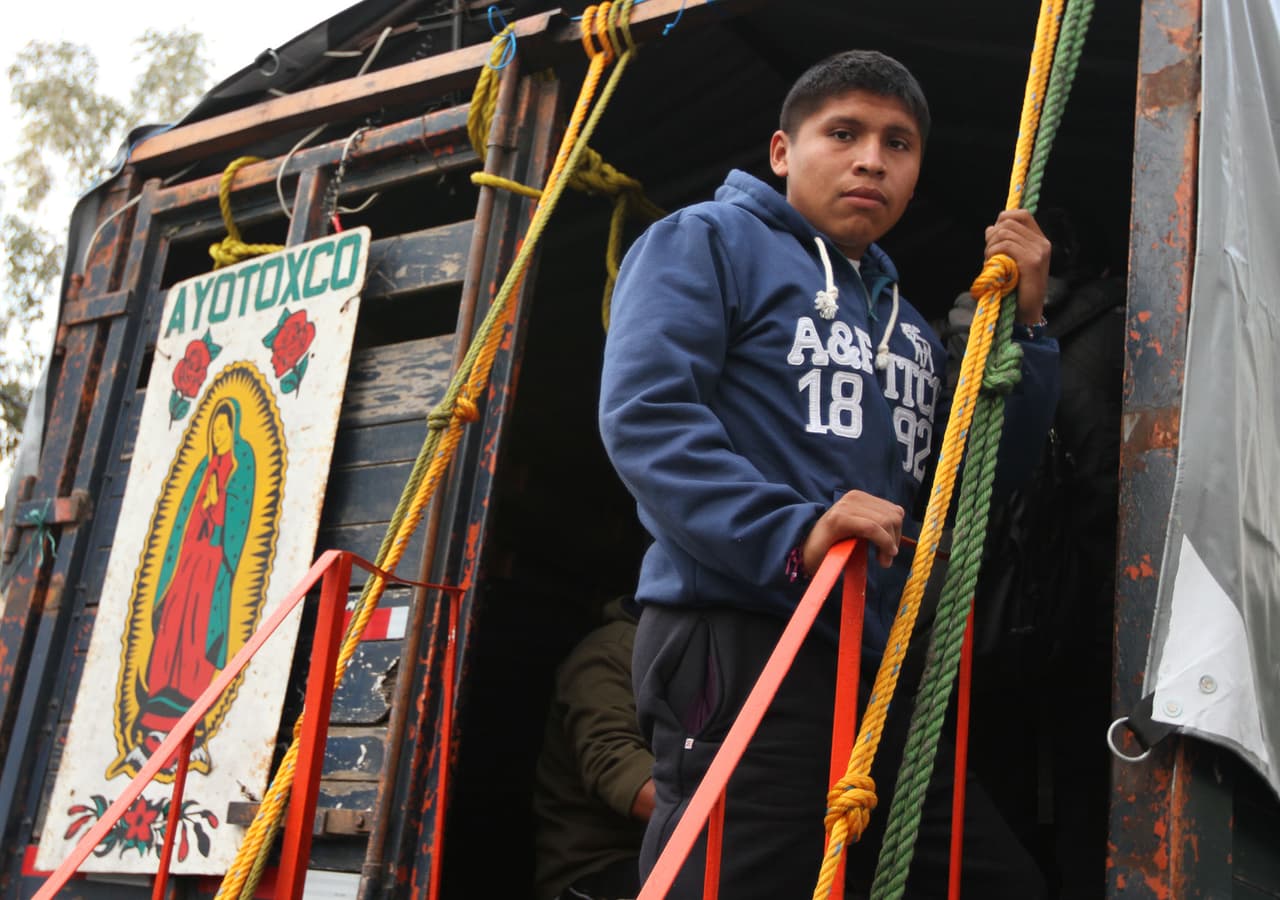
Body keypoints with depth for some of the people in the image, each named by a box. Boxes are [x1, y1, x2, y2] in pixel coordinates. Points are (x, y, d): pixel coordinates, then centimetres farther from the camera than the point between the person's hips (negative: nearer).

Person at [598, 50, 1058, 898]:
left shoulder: (909, 323, 26)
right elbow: (643, 410, -13)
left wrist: (1022, 326, 11)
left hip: (886, 672, 8)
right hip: (740, 646, -8)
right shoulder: (708, 240, 4)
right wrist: (788, 535, -24)